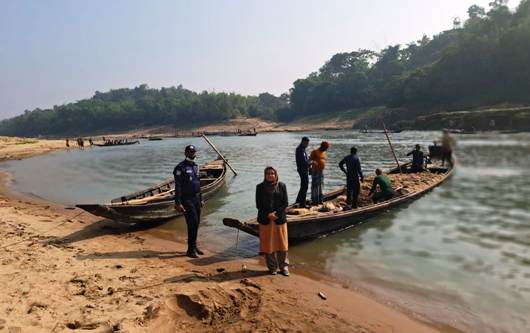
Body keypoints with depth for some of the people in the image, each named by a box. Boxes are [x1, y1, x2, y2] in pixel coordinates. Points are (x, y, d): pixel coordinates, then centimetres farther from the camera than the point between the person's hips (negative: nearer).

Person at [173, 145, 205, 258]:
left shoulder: (196, 166, 15)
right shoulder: (180, 167, -9)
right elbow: (178, 186, -14)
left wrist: (201, 199, 19)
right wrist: (178, 203, -19)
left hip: (196, 199, 8)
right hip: (187, 200, -7)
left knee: (196, 223, 10)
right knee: (193, 222, -11)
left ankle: (194, 247, 23)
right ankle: (191, 249, -2)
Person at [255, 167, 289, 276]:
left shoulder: (282, 186, 2)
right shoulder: (260, 187, 1)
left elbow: (285, 203, -1)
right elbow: (258, 204, -2)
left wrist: (276, 214, -13)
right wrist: (268, 215, -14)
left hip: (280, 219, 1)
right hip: (265, 220, 0)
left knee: (282, 244, 6)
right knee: (268, 244, 6)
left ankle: (284, 267, 20)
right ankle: (272, 267, 20)